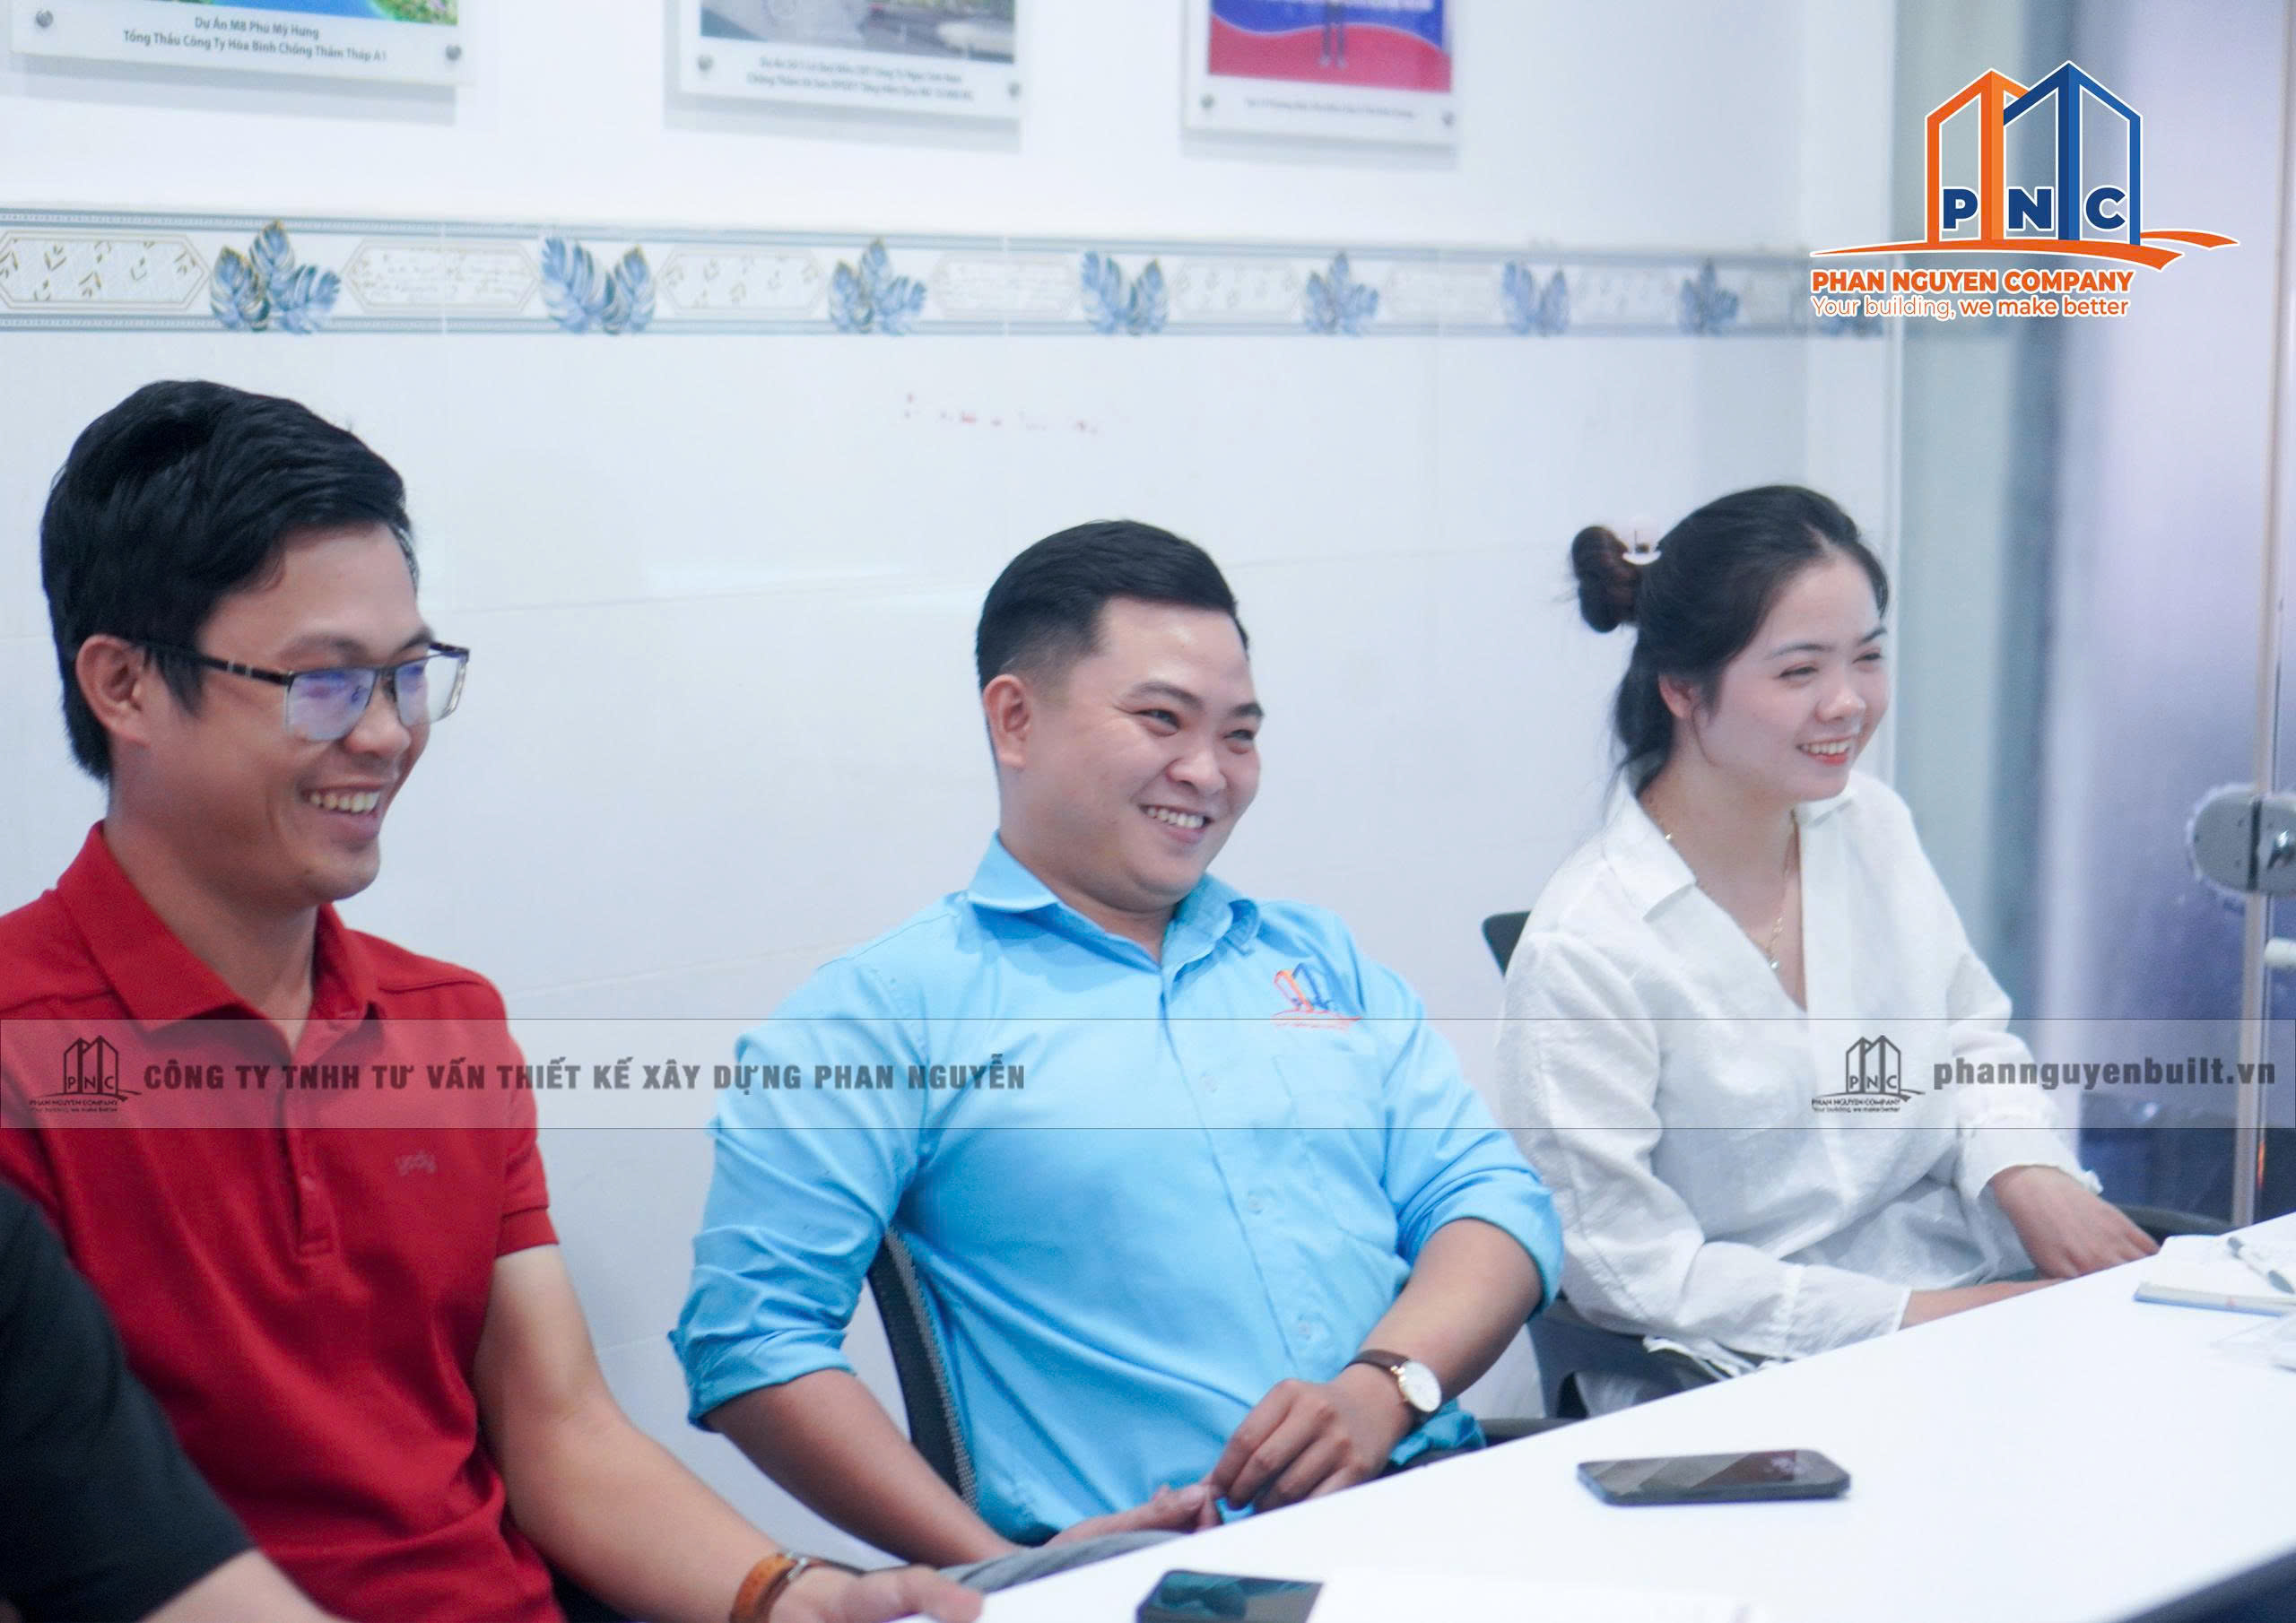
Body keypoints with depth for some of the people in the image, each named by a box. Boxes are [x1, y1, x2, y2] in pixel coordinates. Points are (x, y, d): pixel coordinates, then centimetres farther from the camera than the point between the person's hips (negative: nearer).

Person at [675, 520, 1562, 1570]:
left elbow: (1492, 1199, 14)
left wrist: (1386, 1384, -8)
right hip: (1161, 1566, -4)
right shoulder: (889, 1009, 3)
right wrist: (1012, 1574, -14)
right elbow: (749, 1337, -5)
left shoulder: (1317, 958, 21)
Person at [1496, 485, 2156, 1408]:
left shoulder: (1872, 824, 6)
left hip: (1976, 1293, 7)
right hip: (1766, 1384, -7)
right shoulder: (1583, 951, -16)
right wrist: (1909, 1317, -17)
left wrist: (2030, 1175, -3)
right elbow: (1633, 1273, -14)